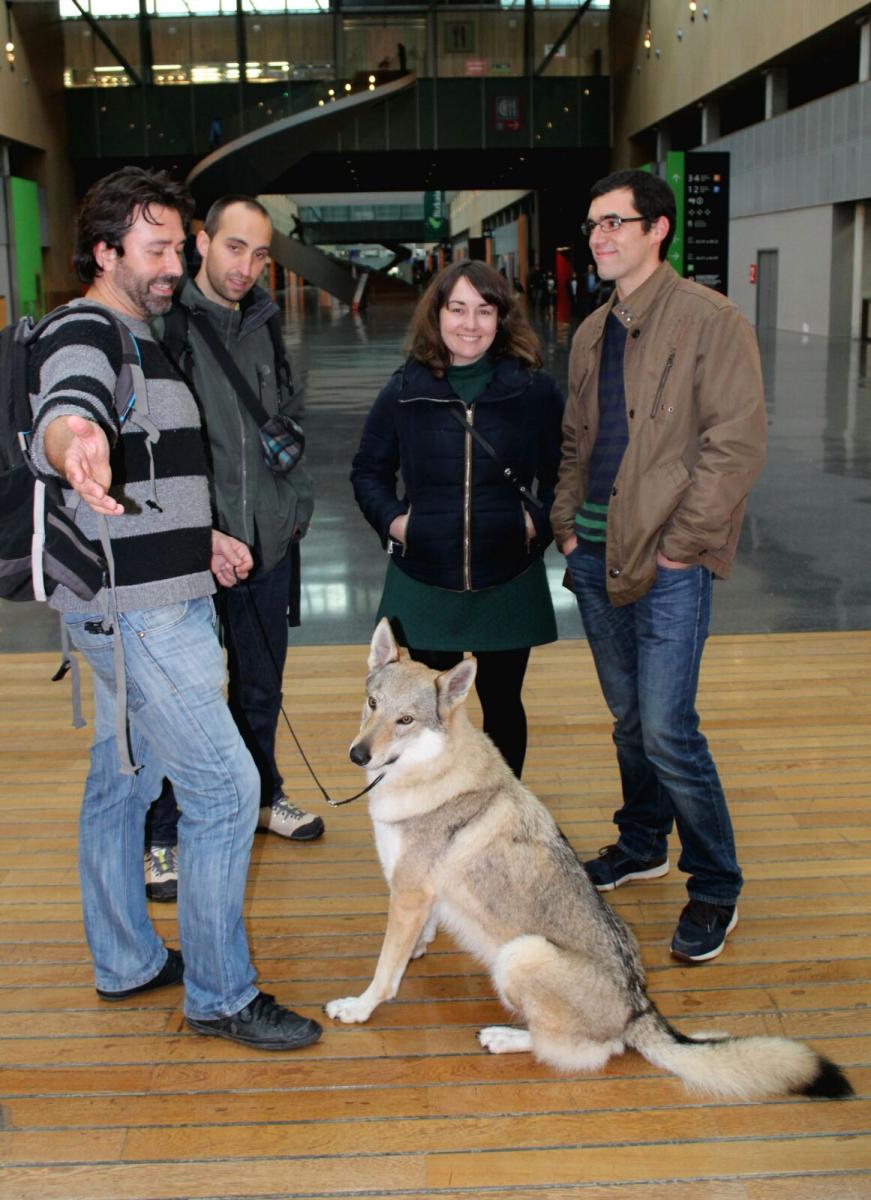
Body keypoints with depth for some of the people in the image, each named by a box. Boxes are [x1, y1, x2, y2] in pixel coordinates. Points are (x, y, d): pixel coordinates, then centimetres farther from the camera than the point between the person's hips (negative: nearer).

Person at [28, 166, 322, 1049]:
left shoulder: (133, 338, 17)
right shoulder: (83, 337, -15)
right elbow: (63, 411, -39)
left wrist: (199, 535, 18)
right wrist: (70, 442, -62)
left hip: (144, 601, 11)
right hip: (138, 609, -11)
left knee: (121, 779, 17)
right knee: (225, 787, -8)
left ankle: (124, 962, 32)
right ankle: (220, 995, 4)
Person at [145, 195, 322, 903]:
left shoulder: (265, 328, 10)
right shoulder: (161, 325, -10)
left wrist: (295, 508, 10)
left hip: (267, 546, 6)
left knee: (262, 686, 19)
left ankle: (262, 796, 40)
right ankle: (168, 837, 19)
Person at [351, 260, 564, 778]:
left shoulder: (535, 390, -2)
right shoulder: (404, 391, 1)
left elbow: (562, 473, 8)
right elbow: (369, 470, 13)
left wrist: (540, 522, -6)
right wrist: (391, 519, -3)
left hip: (508, 580, 0)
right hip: (424, 580, 1)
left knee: (502, 701, 12)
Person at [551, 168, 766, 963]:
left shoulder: (711, 322, -9)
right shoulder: (593, 334, 15)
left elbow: (737, 446, -14)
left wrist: (682, 544, -15)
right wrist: (568, 523, 9)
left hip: (669, 561, -7)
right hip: (597, 552, 7)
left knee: (666, 729, -8)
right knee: (628, 718, 17)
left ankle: (716, 886, 11)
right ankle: (642, 847, 36)